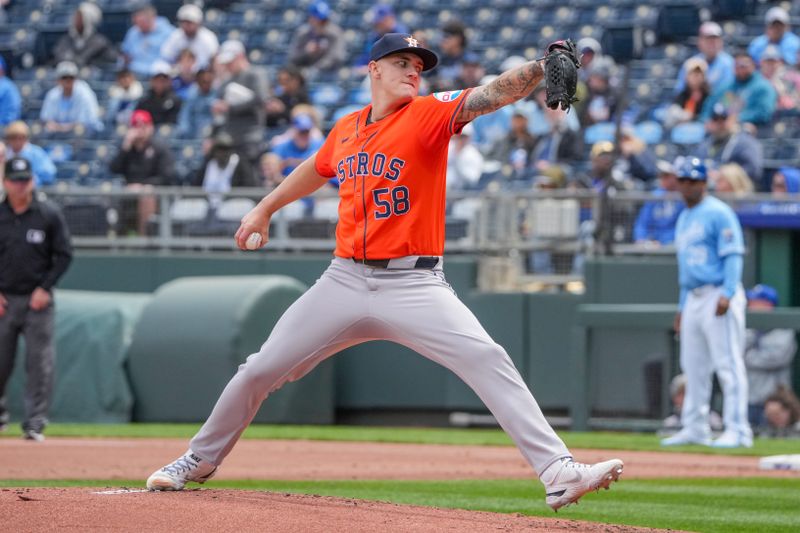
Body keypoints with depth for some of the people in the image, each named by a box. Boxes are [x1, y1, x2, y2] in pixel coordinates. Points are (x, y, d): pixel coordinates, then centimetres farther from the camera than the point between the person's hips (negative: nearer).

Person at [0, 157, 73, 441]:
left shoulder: (49, 214, 1)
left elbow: (64, 255, 2)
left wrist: (45, 288, -7)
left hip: (37, 300, -1)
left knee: (39, 364, -5)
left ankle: (35, 424, -2)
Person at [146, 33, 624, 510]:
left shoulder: (429, 114, -4)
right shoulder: (346, 130, 9)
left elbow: (492, 95, -22)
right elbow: (316, 169, 31)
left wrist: (544, 66, -38)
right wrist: (266, 208, 39)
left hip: (414, 286, -4)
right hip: (345, 282, 4)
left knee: (487, 359, -24)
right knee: (260, 370, 6)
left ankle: (559, 471, -28)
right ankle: (200, 460, 30)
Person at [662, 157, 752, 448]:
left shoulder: (719, 213, -7)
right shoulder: (684, 219, 20)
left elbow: (733, 255, -15)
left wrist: (727, 294, -25)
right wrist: (682, 306, 22)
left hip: (718, 294, -9)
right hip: (693, 299, 9)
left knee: (728, 364, -10)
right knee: (693, 367, 11)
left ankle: (737, 429, -11)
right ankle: (694, 428, 17)